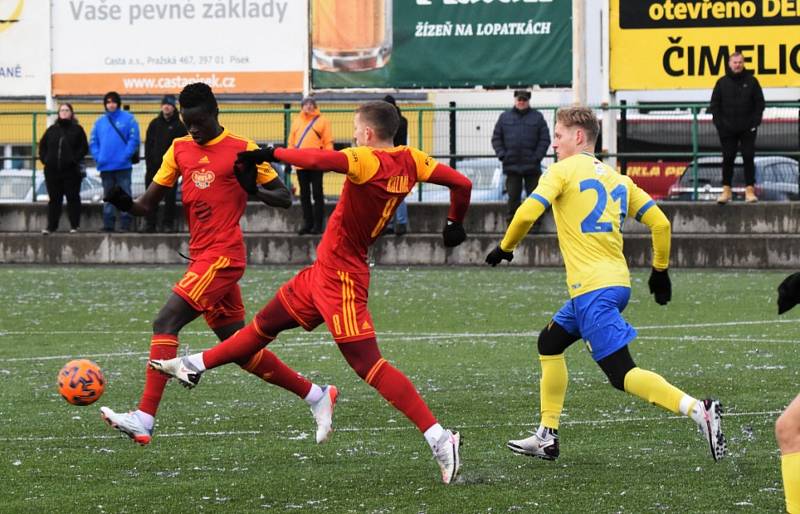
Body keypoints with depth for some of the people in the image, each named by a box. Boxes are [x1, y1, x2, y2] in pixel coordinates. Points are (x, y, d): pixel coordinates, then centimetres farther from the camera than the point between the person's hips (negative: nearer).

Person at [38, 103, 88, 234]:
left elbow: (84, 147, -1)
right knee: (54, 199, 7)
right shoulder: (52, 130, 13)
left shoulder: (77, 129, 3)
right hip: (52, 170, 3)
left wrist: (75, 160, -12)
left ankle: (74, 225, 5)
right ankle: (51, 226, 10)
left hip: (71, 170, -3)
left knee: (72, 198, 0)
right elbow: (42, 145, 17)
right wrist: (44, 159, 2)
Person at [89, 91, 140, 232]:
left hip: (123, 166, -5)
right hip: (105, 166, 5)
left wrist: (126, 155, -16)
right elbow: (93, 142, 13)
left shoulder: (128, 119, 0)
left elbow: (134, 139, -7)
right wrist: (98, 156, -2)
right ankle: (108, 224, 12)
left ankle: (125, 224, -4)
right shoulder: (100, 122, 13)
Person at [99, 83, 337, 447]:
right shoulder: (179, 149, 13)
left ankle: (144, 420, -23)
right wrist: (125, 204, -11)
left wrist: (254, 189, -21)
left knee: (165, 323, -18)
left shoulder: (242, 150, -4)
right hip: (201, 258, 7)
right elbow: (148, 205, 12)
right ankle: (317, 396, 22)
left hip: (222, 256, -7)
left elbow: (285, 199, 0)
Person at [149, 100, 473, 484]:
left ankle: (439, 439, -15)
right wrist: (455, 225, 23)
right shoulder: (410, 161, 1)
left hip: (340, 276, -10)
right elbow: (461, 183, 5)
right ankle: (196, 366, 40)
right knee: (267, 323, 23)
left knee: (367, 363, -12)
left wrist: (272, 154, -22)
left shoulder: (367, 161, -22)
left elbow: (318, 159, -38)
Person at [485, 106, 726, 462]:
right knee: (550, 342, 24)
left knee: (622, 375, -12)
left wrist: (505, 248, 3)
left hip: (592, 288, -9)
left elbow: (527, 214, -14)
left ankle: (697, 409, -28)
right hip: (617, 282, 9)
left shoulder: (563, 171, -3)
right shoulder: (617, 178, 17)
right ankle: (547, 436, 24)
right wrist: (660, 270, 24)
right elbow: (659, 222, 14)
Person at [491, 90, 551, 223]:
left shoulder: (537, 117, 4)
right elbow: (496, 138, 10)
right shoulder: (505, 117, 9)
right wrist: (502, 155, -4)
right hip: (512, 166, 1)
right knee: (513, 197, 3)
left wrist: (537, 157, -10)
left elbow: (545, 139, 0)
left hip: (532, 166, -1)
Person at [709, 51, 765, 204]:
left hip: (748, 129, -1)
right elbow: (714, 105, 6)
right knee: (728, 159, 2)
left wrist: (755, 122, -6)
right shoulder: (722, 82, 4)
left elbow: (759, 103, 4)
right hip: (727, 129, 1)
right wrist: (719, 123, -4)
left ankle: (750, 190, 0)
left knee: (749, 158, -2)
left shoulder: (751, 81, 3)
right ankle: (726, 190, 7)